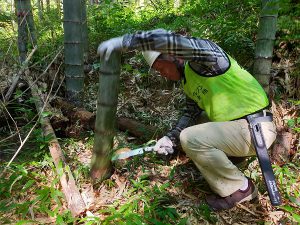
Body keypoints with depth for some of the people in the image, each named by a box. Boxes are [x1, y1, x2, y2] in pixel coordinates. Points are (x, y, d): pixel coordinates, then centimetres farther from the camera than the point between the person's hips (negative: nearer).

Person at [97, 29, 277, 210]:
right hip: (237, 126, 10)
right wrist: (171, 138, 4)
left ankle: (240, 189, -2)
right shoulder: (188, 81, 14)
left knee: (191, 138, -22)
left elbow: (167, 40, -30)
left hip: (256, 128, -10)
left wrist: (124, 41, -24)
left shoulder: (203, 50, -13)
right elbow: (191, 113, 16)